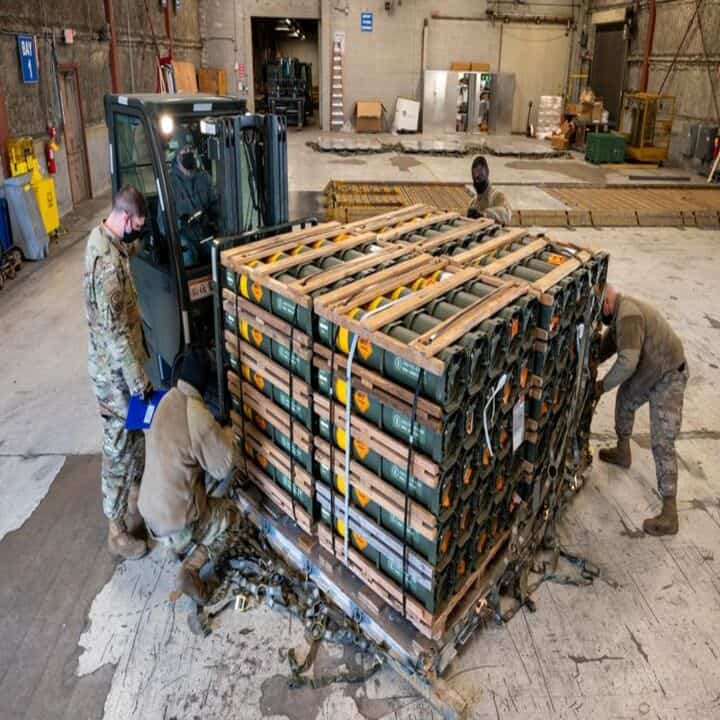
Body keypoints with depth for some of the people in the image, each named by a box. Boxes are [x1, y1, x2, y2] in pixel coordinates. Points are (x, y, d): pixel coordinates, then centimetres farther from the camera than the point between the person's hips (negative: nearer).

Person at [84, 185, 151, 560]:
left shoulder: (103, 238, 3)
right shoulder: (107, 262, -28)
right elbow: (114, 330, -27)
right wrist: (138, 379, -22)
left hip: (121, 364, 10)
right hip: (115, 371, -10)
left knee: (137, 434, 24)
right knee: (119, 447, 3)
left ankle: (135, 494, 44)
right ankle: (117, 529, 19)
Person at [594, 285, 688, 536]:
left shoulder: (628, 315, -28)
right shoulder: (621, 313, 5)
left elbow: (628, 362, -34)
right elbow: (605, 347, 12)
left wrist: (602, 386, -20)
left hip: (668, 379, -10)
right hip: (647, 374, 10)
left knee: (662, 444, -12)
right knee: (624, 402, 30)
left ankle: (669, 515, -7)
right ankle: (622, 453, 54)